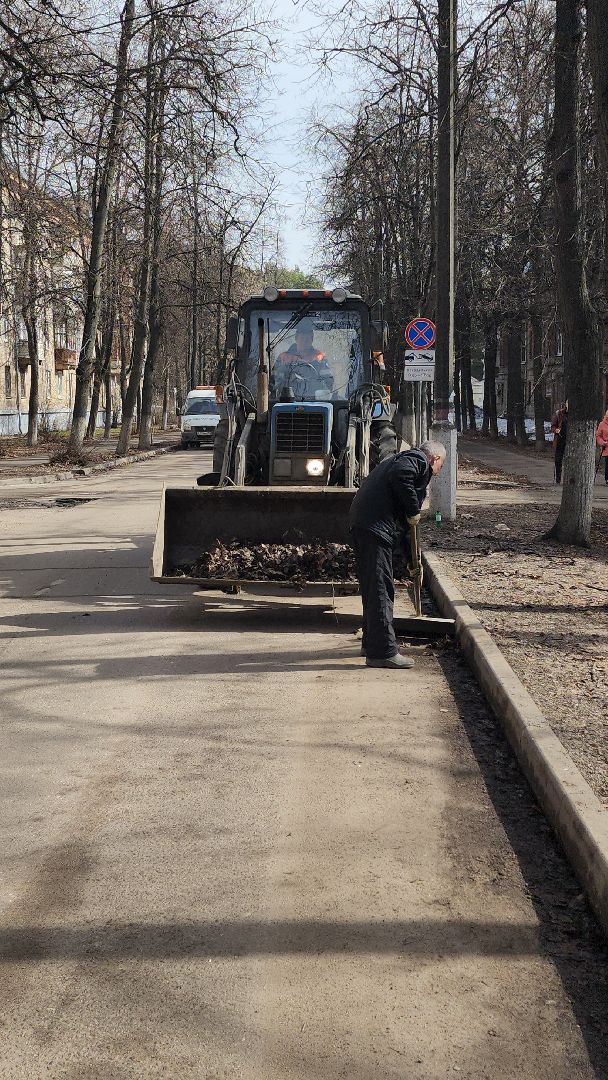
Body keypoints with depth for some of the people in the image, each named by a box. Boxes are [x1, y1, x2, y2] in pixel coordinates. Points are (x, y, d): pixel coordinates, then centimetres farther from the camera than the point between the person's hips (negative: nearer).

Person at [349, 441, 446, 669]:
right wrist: (414, 511, -11)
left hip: (361, 522, 10)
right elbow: (400, 477, -24)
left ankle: (372, 643, 30)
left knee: (371, 587, 19)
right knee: (380, 588, -9)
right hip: (376, 524, -10)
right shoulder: (419, 460, 1)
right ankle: (383, 652, -9)